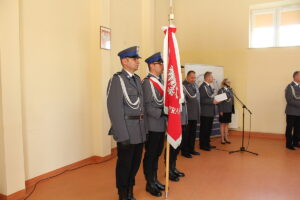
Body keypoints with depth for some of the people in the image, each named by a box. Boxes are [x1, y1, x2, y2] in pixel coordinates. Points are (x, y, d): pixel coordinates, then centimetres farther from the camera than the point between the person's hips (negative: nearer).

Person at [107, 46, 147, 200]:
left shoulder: (137, 79, 12)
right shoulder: (117, 79, -11)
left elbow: (141, 104, 11)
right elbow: (115, 109, -17)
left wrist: (144, 127, 7)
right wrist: (122, 136, -18)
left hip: (140, 130, 7)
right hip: (127, 131, -7)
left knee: (135, 163, 18)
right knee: (124, 165, 9)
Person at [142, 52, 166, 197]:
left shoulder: (159, 81, 12)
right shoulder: (147, 82, -14)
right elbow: (147, 107, -19)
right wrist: (162, 113, -25)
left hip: (161, 125, 8)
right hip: (152, 126, -8)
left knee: (157, 154, 18)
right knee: (150, 155, 6)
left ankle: (154, 180, 33)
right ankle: (150, 183, 21)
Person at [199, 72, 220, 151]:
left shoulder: (209, 86, 15)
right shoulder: (203, 87, -16)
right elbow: (202, 100, -21)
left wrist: (215, 100, 4)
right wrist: (212, 101, -21)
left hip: (210, 112, 9)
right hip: (205, 112, -9)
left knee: (209, 129, 16)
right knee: (204, 129, 1)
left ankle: (207, 144, 27)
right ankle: (203, 145, 12)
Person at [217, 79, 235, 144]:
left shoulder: (230, 91, 10)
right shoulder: (221, 90, -9)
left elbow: (232, 100, 11)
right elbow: (219, 101, -12)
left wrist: (232, 110, 7)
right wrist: (220, 111, -16)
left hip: (229, 110, 6)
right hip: (223, 111, -6)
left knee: (227, 124, 12)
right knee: (222, 124, 3)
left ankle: (226, 138, 21)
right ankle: (222, 139, 10)